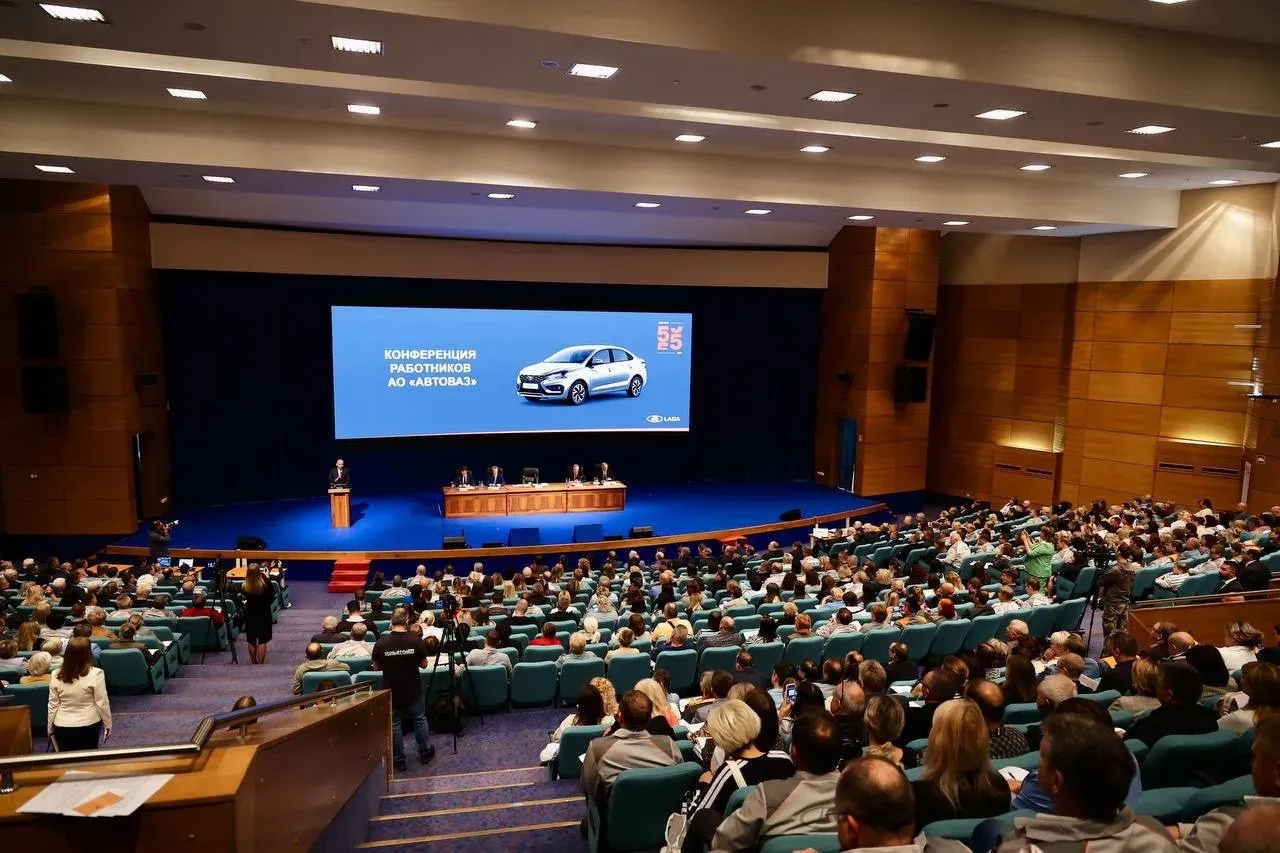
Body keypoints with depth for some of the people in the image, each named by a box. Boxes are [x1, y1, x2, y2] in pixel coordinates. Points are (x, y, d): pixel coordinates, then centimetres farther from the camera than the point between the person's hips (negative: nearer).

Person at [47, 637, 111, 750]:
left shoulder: (56, 675, -5)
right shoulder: (95, 674, -15)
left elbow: (53, 704, 2)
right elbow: (102, 703, -10)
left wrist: (50, 727, 16)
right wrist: (108, 724, 2)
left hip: (62, 727, 2)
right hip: (88, 726, -2)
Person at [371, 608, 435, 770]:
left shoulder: (381, 644, -14)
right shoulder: (417, 641, -15)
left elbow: (376, 667, 0)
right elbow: (424, 664, -3)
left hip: (392, 691, 0)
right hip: (414, 690, 0)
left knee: (395, 724, 12)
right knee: (420, 720, 17)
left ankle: (399, 760, 19)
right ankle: (424, 752, 30)